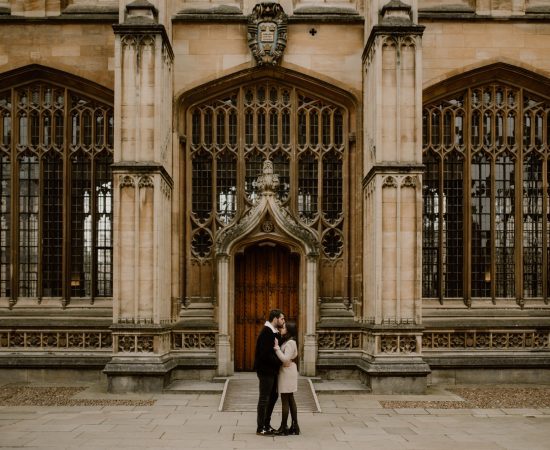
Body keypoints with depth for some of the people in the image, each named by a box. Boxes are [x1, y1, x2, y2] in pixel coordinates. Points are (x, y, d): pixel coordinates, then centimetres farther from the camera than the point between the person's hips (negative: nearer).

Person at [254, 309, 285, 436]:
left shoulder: (275, 332, 11)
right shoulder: (266, 333, -19)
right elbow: (265, 355, -25)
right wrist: (281, 362, -21)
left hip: (272, 371, 10)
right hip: (265, 370, -10)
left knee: (273, 396, 17)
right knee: (264, 399, 0)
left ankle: (267, 424, 29)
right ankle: (260, 428, 10)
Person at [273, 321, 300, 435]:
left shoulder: (290, 343, -16)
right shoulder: (287, 342, 13)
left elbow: (285, 359, -24)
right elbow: (283, 357, 10)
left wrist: (277, 347, -21)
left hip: (287, 372, -10)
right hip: (287, 371, 10)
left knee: (285, 400, -4)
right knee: (290, 400, 11)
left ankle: (283, 428, 2)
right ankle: (295, 426, 15)